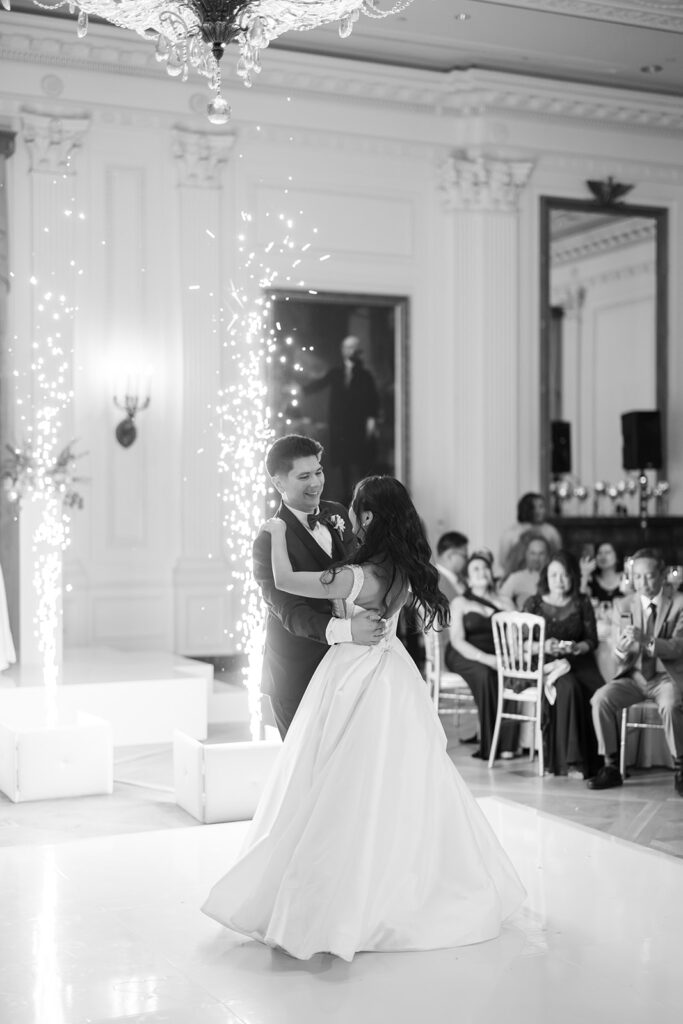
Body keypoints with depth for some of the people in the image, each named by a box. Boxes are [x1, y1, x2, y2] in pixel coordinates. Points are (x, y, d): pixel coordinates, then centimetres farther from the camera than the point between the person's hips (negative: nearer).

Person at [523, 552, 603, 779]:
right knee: (568, 687, -35)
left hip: (578, 662, 2)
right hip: (544, 664, -2)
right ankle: (571, 760, -31)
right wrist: (543, 646, -14)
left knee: (597, 693, -31)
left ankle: (591, 758, -21)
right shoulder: (534, 604, 9)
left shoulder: (582, 604, 13)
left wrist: (576, 647, -11)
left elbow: (592, 640, 10)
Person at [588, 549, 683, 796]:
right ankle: (610, 768, -12)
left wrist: (645, 640, -32)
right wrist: (622, 648, -22)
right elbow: (619, 657, 4)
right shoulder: (623, 605, 5)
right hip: (633, 676, 3)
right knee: (600, 699, -24)